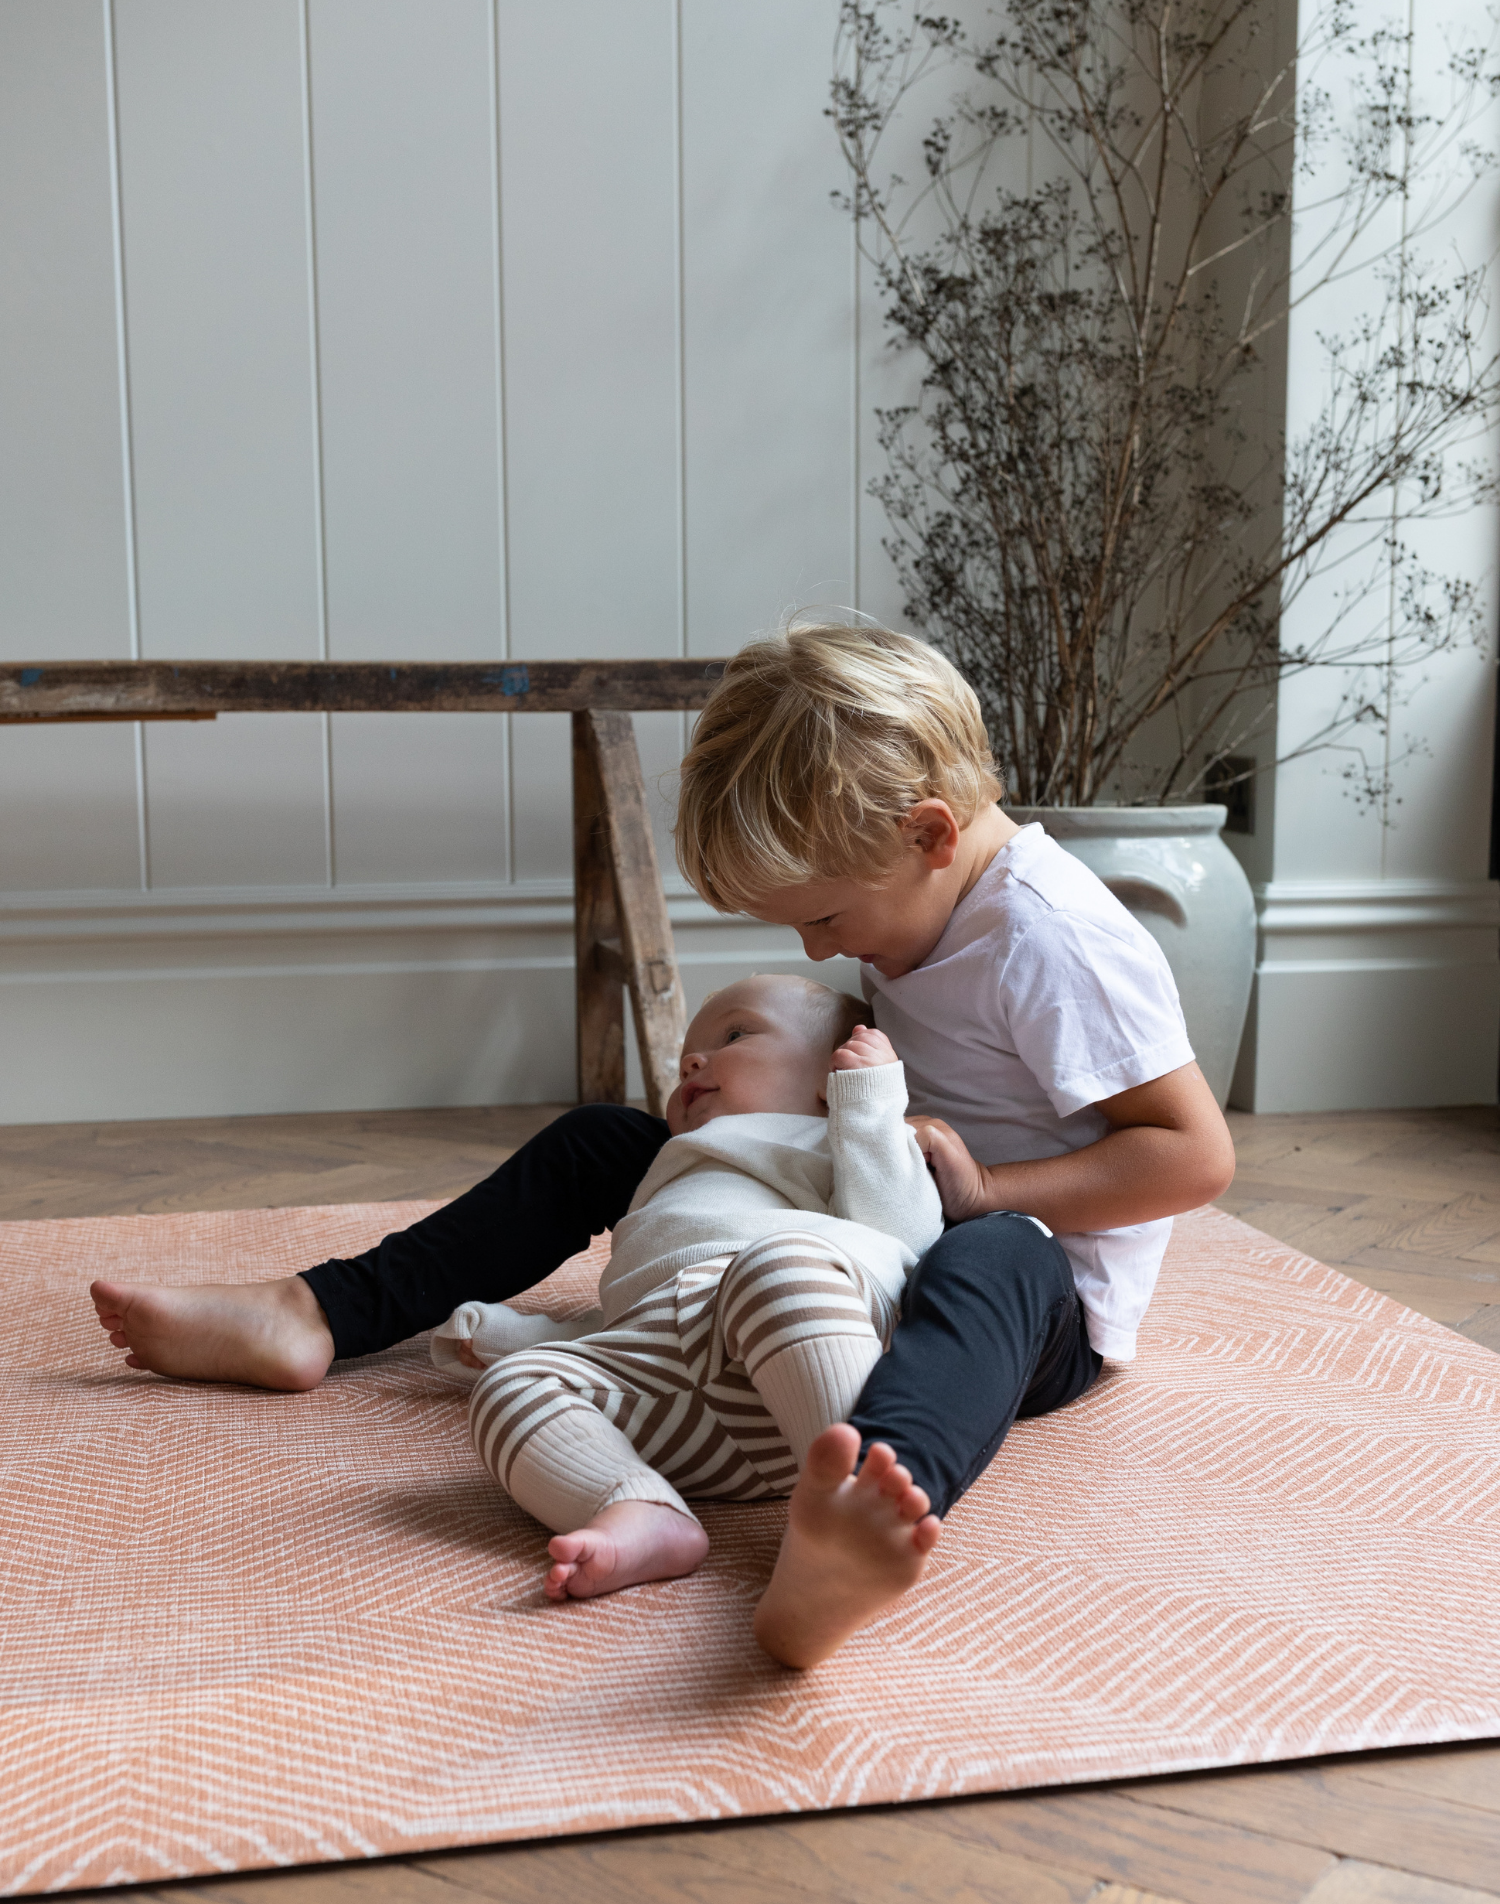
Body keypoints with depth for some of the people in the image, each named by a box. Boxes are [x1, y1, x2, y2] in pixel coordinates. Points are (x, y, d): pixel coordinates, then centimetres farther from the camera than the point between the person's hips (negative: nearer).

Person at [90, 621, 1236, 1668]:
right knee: (603, 1145, 7)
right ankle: (316, 1316, 3)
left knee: (991, 1260, -47)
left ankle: (857, 1523, -79)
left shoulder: (1056, 942, -22)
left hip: (1046, 1300, -8)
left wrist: (988, 1188, -29)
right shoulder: (914, 899, 5)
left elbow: (1197, 1154, -23)